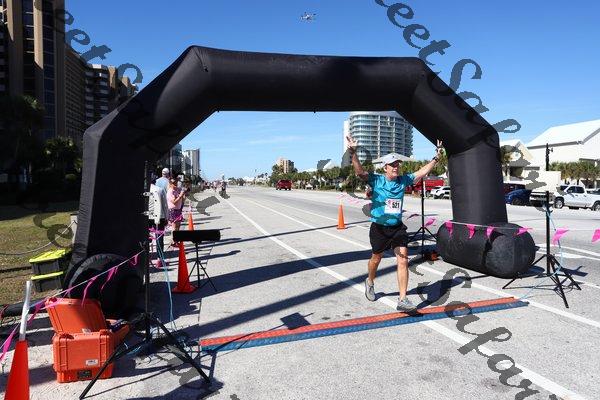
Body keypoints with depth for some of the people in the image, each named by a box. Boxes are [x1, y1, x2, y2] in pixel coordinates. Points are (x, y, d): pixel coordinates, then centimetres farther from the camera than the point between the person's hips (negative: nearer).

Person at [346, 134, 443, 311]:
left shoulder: (403, 180, 4)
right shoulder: (376, 180, -9)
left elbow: (423, 172, 13)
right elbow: (360, 172, -25)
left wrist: (436, 157, 7)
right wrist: (353, 153, -38)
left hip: (397, 227, 3)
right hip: (379, 227, -3)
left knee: (403, 260, -8)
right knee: (377, 258, 16)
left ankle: (402, 300, -4)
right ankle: (370, 282, 46)